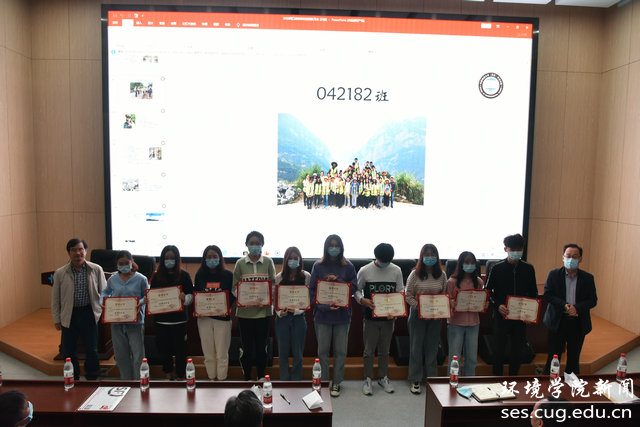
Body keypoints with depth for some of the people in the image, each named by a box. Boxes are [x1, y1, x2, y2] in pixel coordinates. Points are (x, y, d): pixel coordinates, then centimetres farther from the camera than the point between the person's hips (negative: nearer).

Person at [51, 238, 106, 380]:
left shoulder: (96, 270, -3)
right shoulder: (60, 273, -2)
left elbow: (104, 293, 4)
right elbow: (55, 299, 4)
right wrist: (56, 319, 3)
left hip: (89, 314, 0)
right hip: (69, 316, 1)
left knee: (92, 351, 9)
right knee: (68, 352, 10)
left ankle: (92, 378, 28)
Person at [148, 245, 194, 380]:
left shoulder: (184, 275, -2)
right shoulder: (157, 275, 6)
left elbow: (191, 296, -4)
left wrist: (184, 298, -25)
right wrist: (146, 300, -10)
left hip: (179, 319, -2)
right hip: (161, 319, 3)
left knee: (180, 348, 4)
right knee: (164, 348, 12)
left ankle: (180, 376, 21)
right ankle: (168, 373, 32)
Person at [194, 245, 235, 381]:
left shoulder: (228, 275, -1)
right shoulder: (199, 275, 6)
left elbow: (233, 295, 0)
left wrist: (227, 308, -16)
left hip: (222, 317, -2)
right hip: (204, 317, 2)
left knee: (221, 353, 3)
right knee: (208, 353, 10)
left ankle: (221, 379, 17)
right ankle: (211, 378, 25)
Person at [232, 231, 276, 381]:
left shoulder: (268, 262, 2)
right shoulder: (240, 263, 3)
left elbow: (274, 284, 3)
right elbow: (234, 286, 3)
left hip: (263, 311, 0)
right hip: (245, 311, 0)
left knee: (261, 346, 8)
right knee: (247, 347, 6)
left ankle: (261, 378, 25)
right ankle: (247, 378, 24)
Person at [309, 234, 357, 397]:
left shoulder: (348, 266, 3)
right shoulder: (318, 266, 1)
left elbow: (354, 286, -1)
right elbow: (312, 290, -2)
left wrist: (338, 280, -15)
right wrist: (324, 306, -14)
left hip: (342, 315, 0)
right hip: (322, 314, 0)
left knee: (340, 351, 8)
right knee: (322, 350, 7)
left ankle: (337, 383, 22)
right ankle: (323, 382, 21)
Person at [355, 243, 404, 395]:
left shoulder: (396, 271, -1)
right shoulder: (365, 271, -7)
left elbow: (401, 292, 5)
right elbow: (357, 290, 1)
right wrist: (362, 300, -21)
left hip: (388, 318, 2)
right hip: (370, 318, -2)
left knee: (384, 350, 15)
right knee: (369, 350, 6)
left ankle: (383, 377, 32)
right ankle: (368, 379, 23)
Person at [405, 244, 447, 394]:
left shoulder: (441, 275, 4)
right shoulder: (415, 274, -5)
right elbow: (408, 296, -4)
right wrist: (419, 307, -17)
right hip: (417, 315, -2)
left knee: (432, 347, 11)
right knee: (416, 347, 4)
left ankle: (432, 378, 24)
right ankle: (415, 380, 16)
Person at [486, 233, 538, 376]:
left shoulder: (528, 269, 3)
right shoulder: (497, 268, -4)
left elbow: (533, 292, 11)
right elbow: (488, 291, 0)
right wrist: (497, 305, -16)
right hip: (501, 315, -2)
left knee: (518, 349, 11)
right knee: (499, 349, 4)